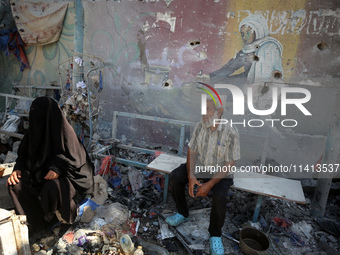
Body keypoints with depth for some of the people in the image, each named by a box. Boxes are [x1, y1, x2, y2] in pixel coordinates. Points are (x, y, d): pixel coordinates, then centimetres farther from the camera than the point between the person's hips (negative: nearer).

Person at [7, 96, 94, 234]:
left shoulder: (63, 130, -16)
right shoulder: (34, 129, 4)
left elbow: (72, 157, -16)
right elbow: (24, 153, 11)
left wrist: (58, 169, -31)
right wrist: (18, 169, -7)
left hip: (63, 175, -7)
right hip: (39, 172, 7)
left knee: (54, 187, -35)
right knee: (15, 184, -14)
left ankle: (63, 213, 1)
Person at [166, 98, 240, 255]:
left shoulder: (231, 133, -21)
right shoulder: (200, 127, -8)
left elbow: (229, 164, -18)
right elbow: (192, 151, -3)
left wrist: (210, 184, -24)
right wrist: (191, 176, -15)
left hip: (219, 172, -4)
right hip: (199, 166, 4)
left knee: (219, 196, -29)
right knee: (175, 177, -16)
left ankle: (215, 235, 1)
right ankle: (183, 214, 10)